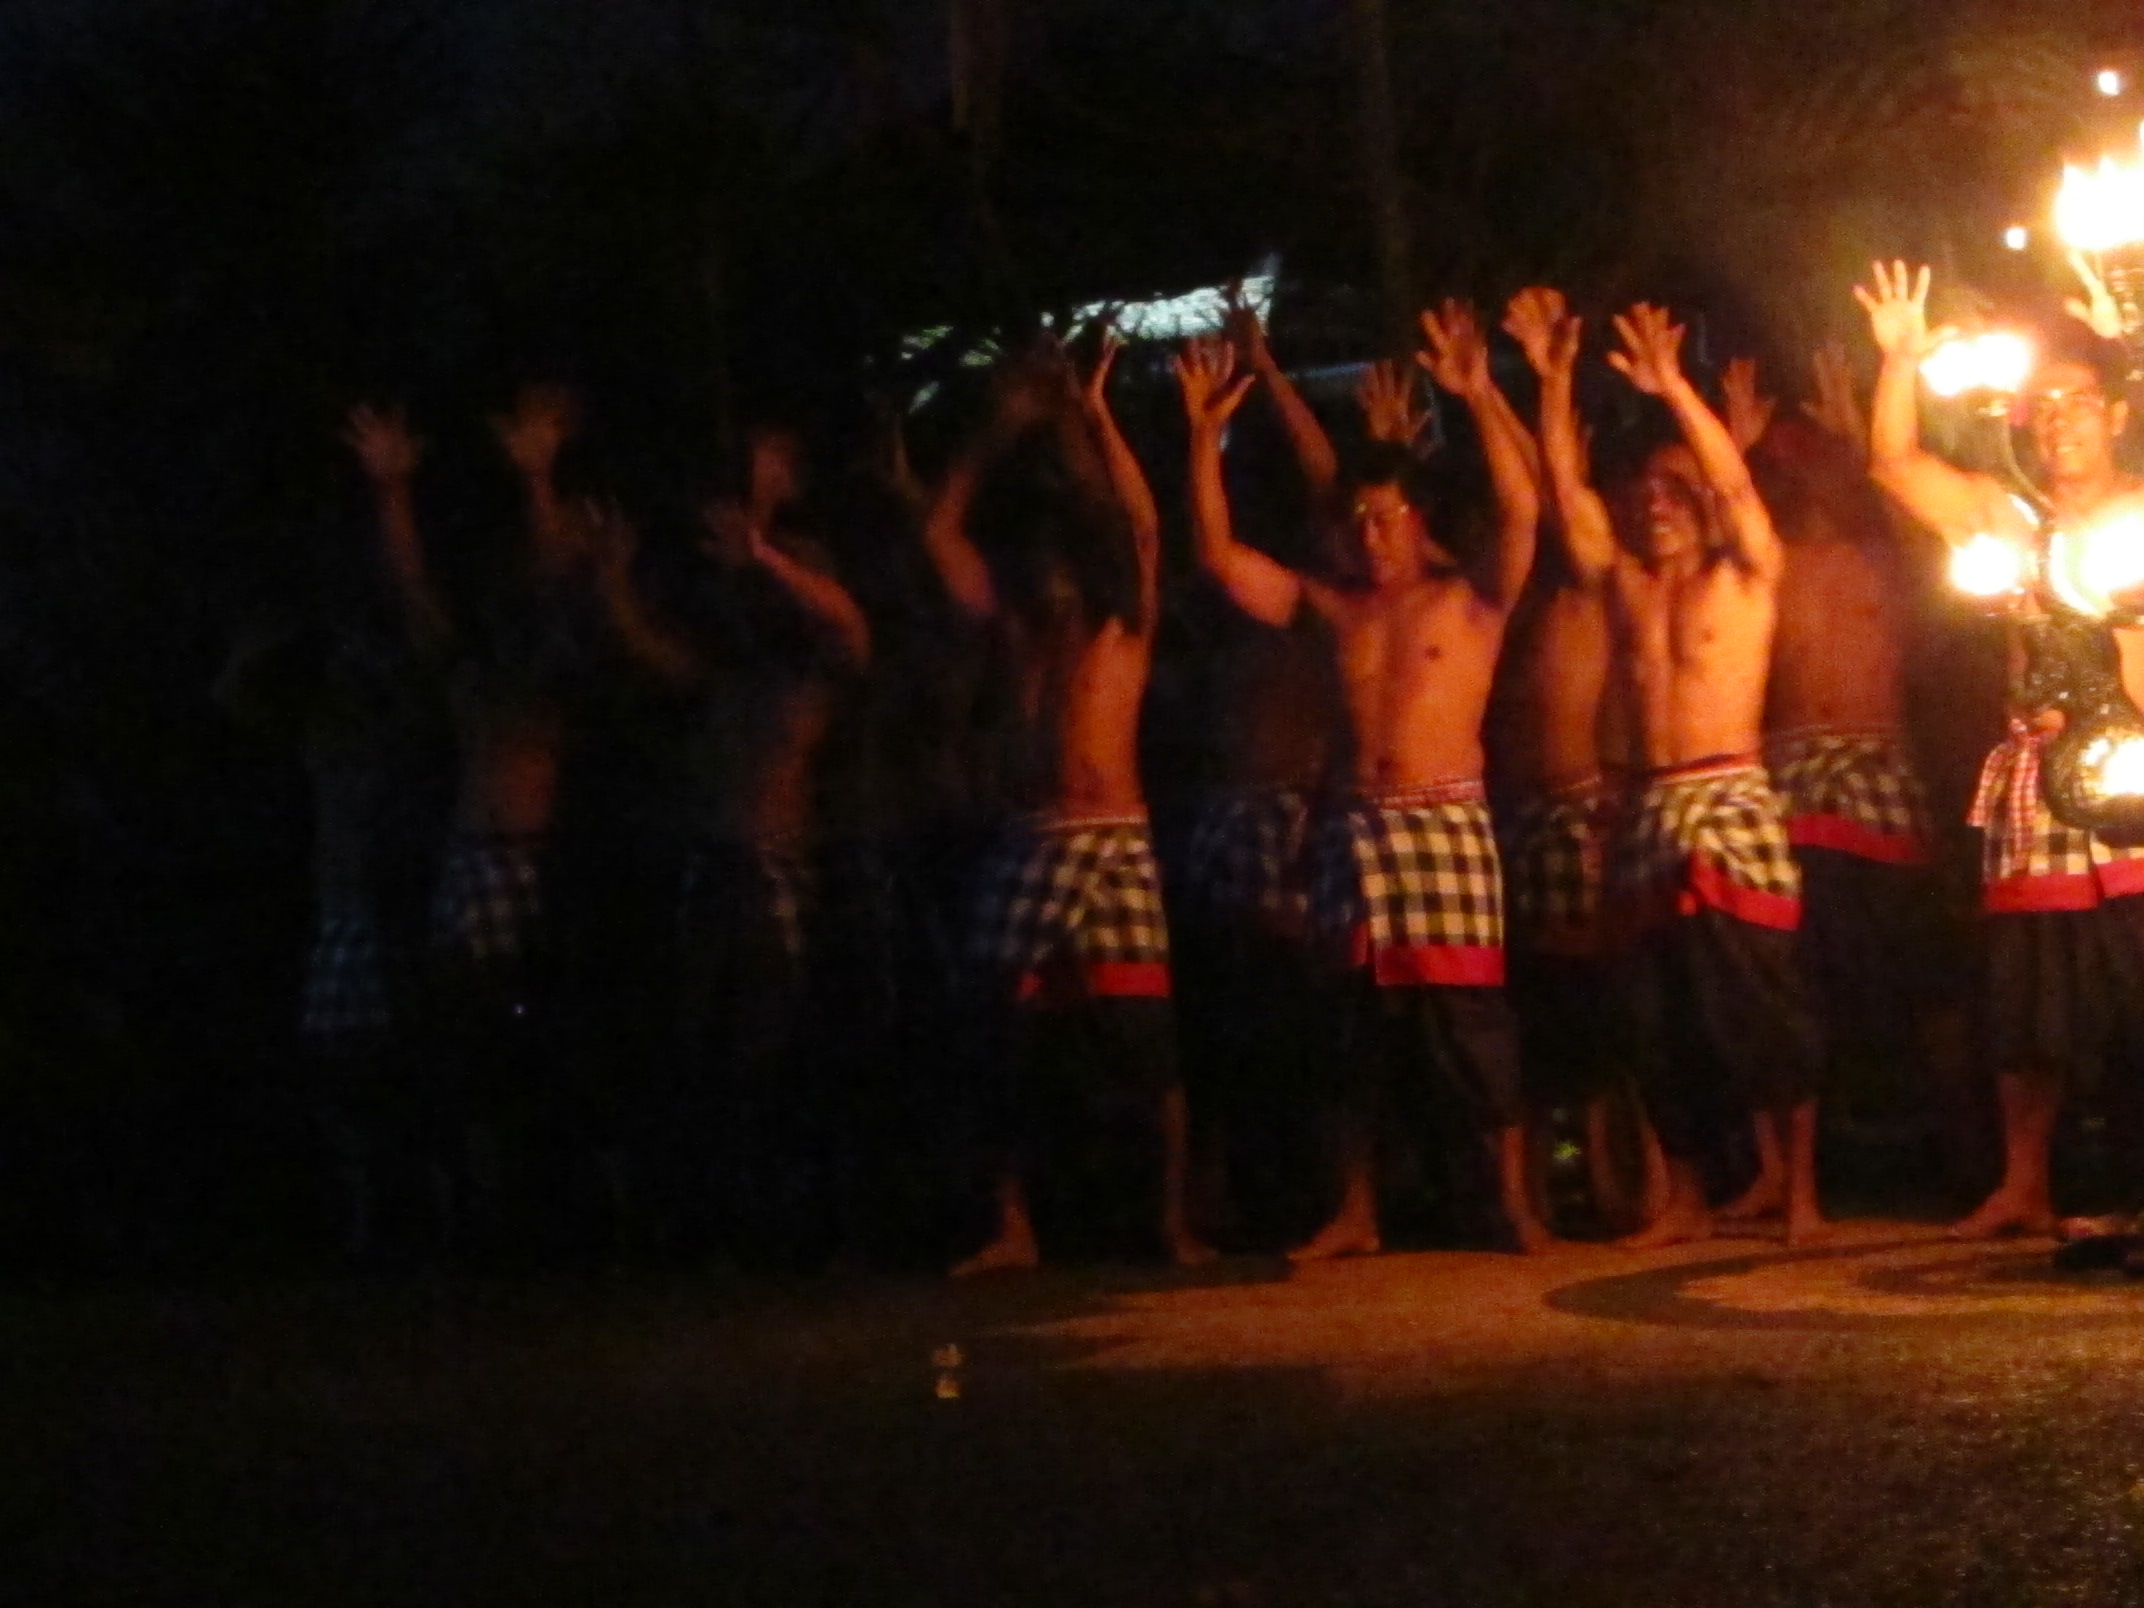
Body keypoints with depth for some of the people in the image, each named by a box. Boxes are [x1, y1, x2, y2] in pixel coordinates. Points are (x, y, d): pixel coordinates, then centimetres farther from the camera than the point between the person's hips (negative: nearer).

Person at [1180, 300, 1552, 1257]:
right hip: (1360, 828, 4)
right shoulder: (1338, 609, 15)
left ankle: (1515, 1200, 0)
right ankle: (1355, 1212, 12)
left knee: (1469, 1016, -7)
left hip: (1449, 821, -4)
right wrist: (1205, 437, 6)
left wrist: (1478, 398, -19)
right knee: (1356, 1020, 6)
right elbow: (1221, 556, 12)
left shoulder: (1469, 600, 5)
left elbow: (1521, 510, -12)